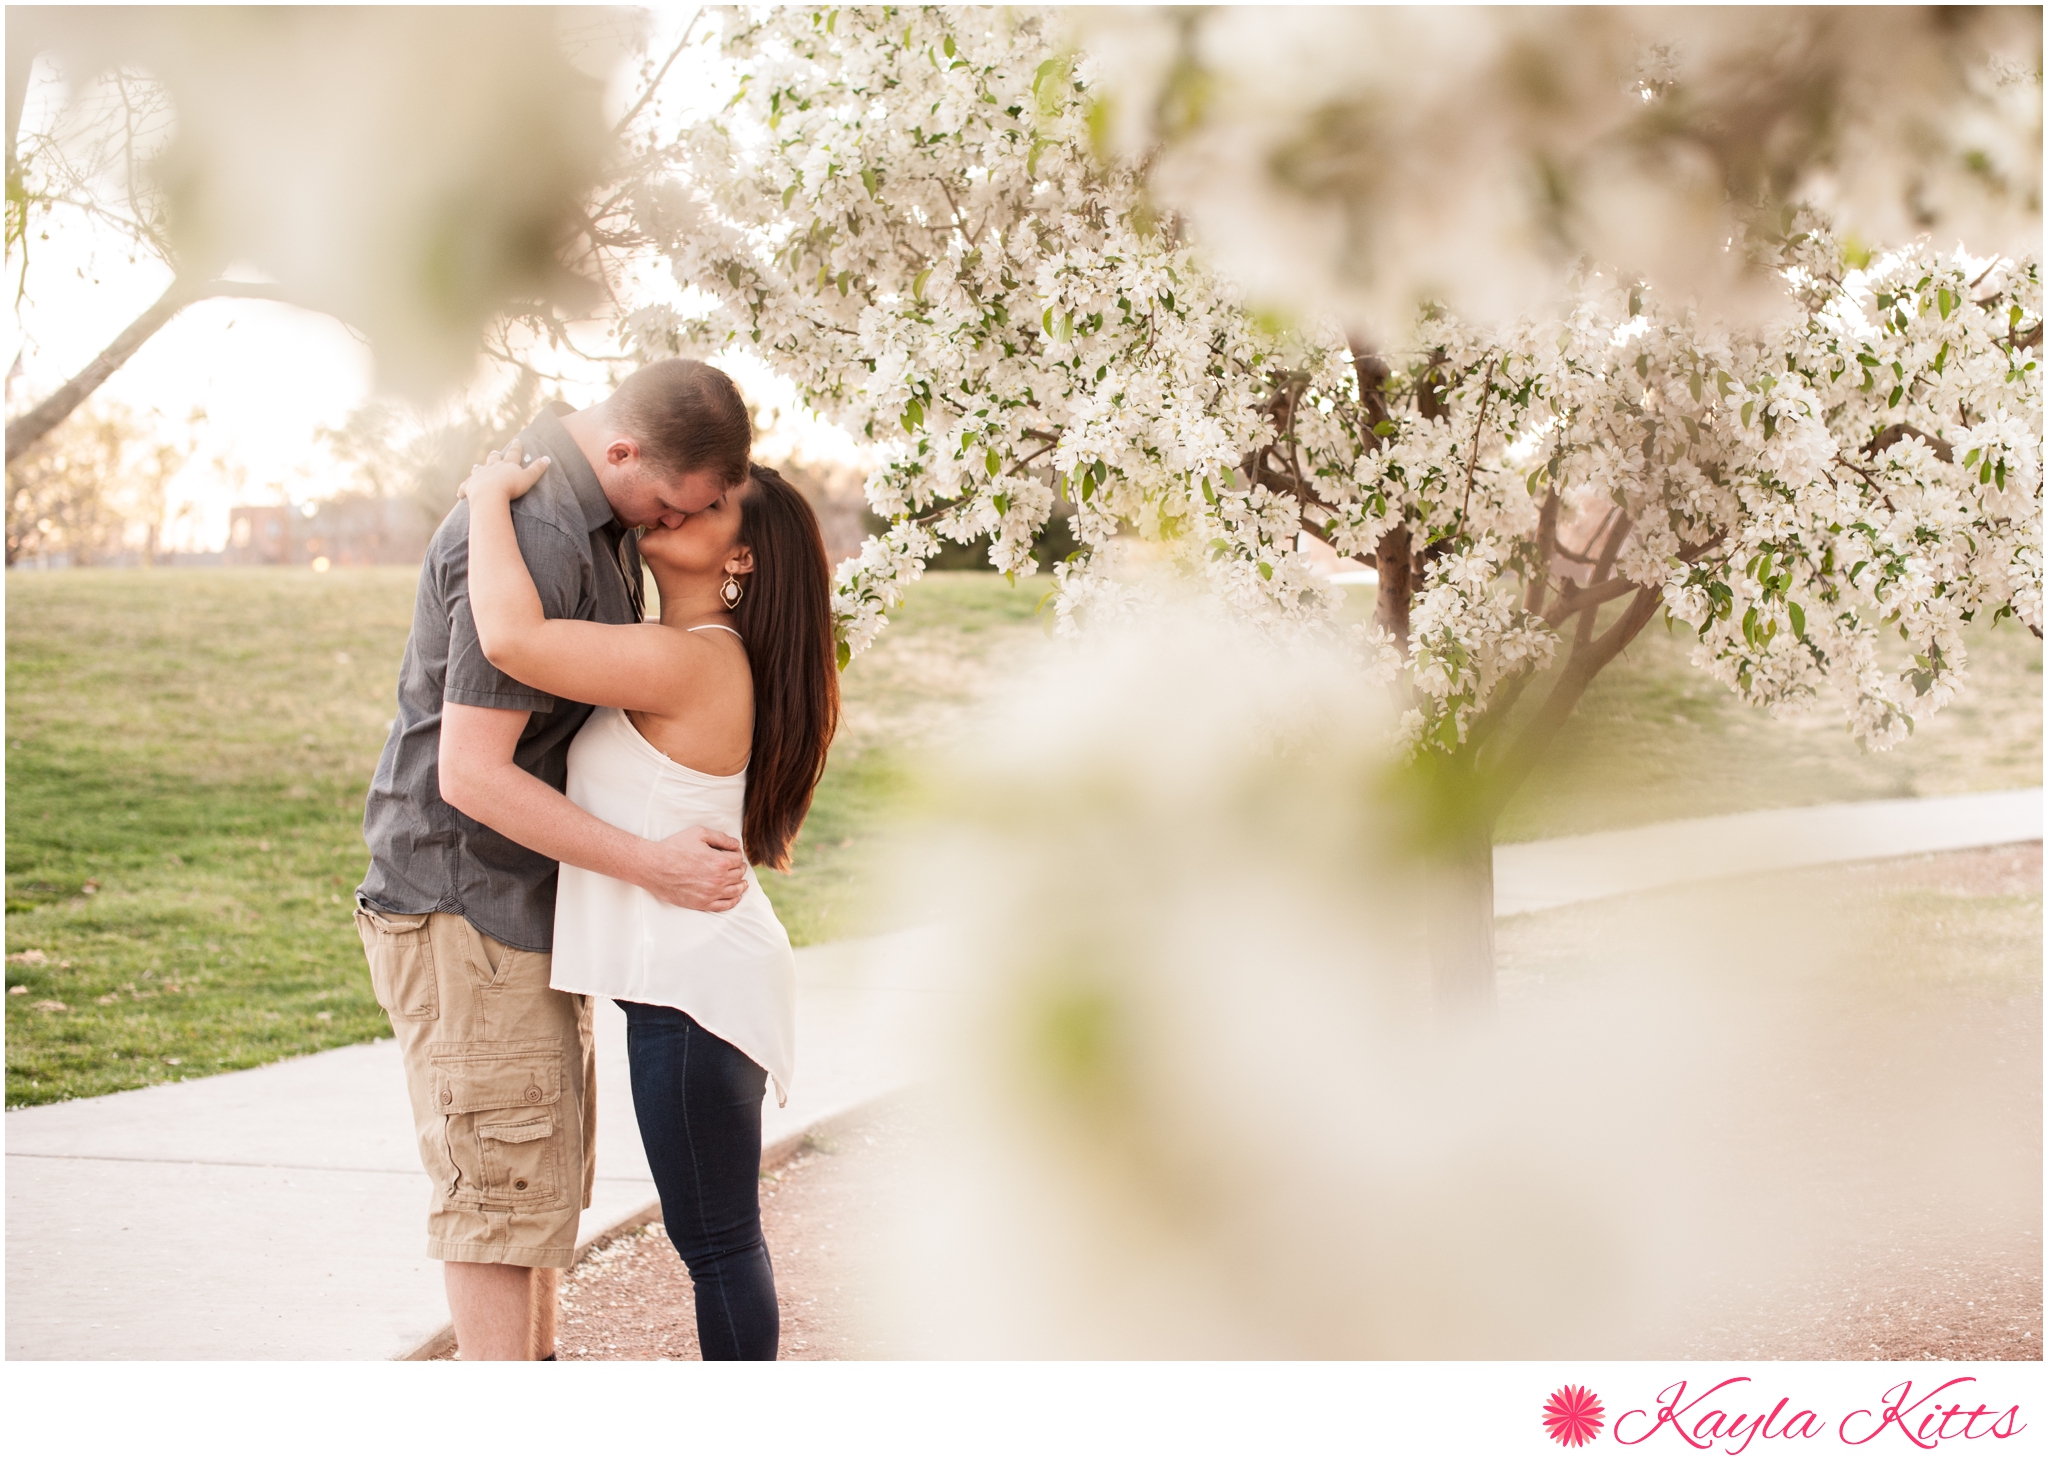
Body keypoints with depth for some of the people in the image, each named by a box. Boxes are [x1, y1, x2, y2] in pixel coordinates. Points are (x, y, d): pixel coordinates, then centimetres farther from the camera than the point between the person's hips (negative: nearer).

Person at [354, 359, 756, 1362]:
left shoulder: (590, 511, 7)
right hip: (466, 908, -10)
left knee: (553, 1164, 18)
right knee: (506, 1182, -5)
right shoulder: (531, 539, -25)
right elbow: (471, 774, -27)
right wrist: (653, 866, -24)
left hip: (532, 903, 10)